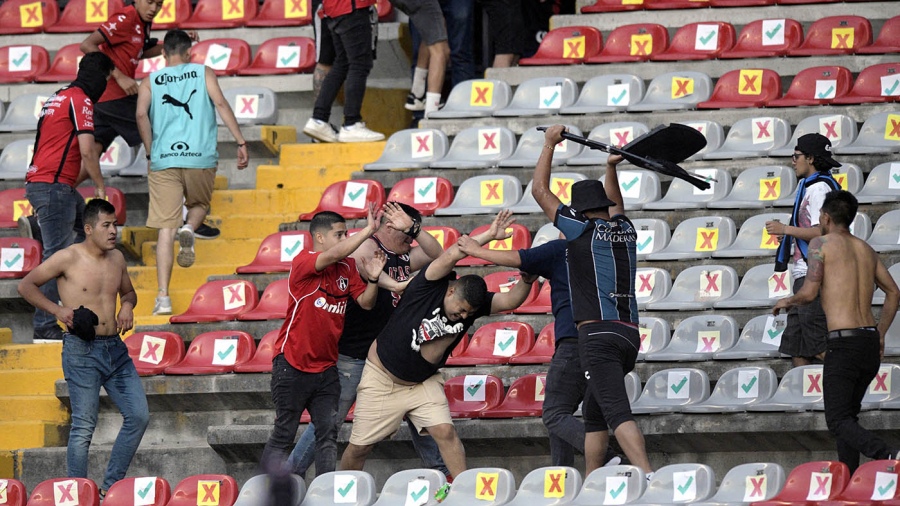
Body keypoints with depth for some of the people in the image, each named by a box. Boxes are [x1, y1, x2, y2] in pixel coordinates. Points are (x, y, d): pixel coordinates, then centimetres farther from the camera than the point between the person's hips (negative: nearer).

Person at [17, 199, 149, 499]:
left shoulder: (117, 258, 10)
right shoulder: (69, 258, -8)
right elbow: (26, 286, -2)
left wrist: (127, 305, 5)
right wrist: (57, 310, -13)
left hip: (116, 350, 7)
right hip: (82, 351, -7)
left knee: (138, 415, 4)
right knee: (84, 427, -6)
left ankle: (111, 486, 15)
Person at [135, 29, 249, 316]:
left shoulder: (151, 82, 12)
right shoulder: (204, 73, 11)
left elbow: (141, 114, -3)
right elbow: (221, 104, -3)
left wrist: (150, 153, 5)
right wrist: (241, 143, -4)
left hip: (163, 161, 0)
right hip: (200, 157, 0)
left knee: (166, 228, 1)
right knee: (199, 204, 28)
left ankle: (163, 298, -7)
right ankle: (189, 229, -9)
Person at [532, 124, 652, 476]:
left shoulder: (582, 230, 0)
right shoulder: (626, 232, 16)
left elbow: (540, 191, 8)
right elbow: (615, 206, 43)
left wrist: (550, 144, 17)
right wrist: (611, 169, 44)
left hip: (598, 333, -7)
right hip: (630, 334, 7)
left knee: (617, 413, -20)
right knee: (593, 413, 19)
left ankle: (649, 482, -37)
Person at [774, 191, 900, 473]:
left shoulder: (822, 243, -3)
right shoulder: (866, 249, 17)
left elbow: (810, 293, -11)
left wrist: (788, 302, 11)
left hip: (843, 343, -7)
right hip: (870, 341, 7)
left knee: (838, 421, -7)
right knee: (848, 414, 20)